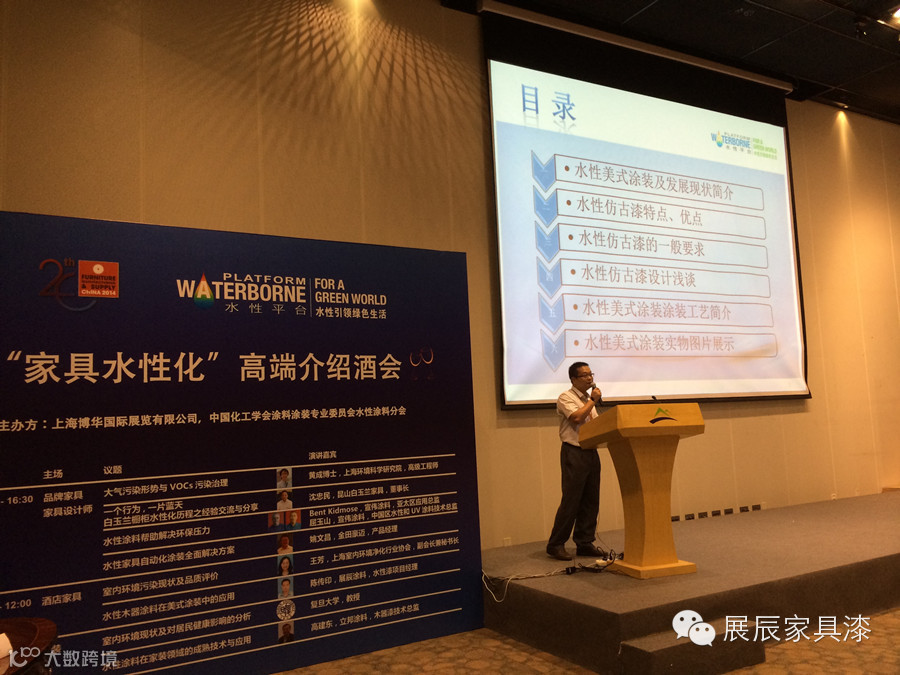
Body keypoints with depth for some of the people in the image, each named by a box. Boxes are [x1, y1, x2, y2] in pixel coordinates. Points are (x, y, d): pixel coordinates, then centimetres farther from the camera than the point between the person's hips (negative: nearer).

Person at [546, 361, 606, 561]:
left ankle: (584, 543, 18)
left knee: (591, 500, 8)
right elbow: (576, 417, -22)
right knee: (571, 501, -6)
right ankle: (556, 545, 3)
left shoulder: (589, 399, 19)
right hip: (574, 453, -8)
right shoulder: (566, 398, -6)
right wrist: (593, 401, -11)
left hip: (591, 453, 8)